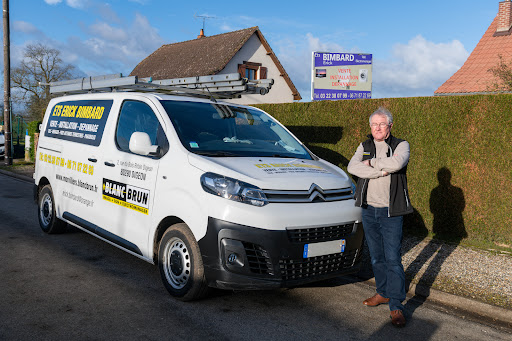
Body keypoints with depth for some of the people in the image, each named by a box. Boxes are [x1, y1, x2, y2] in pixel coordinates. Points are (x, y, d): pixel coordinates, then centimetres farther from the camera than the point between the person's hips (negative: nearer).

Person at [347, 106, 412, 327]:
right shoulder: (364, 147, 8)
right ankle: (383, 293, 30)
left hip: (390, 212, -4)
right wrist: (382, 170, -18)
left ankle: (396, 306, 0)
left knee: (393, 258, -5)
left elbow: (397, 163, -26)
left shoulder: (400, 145, -2)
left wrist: (372, 163, -12)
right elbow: (352, 167, -11)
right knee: (376, 257, 14)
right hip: (369, 210, 4)